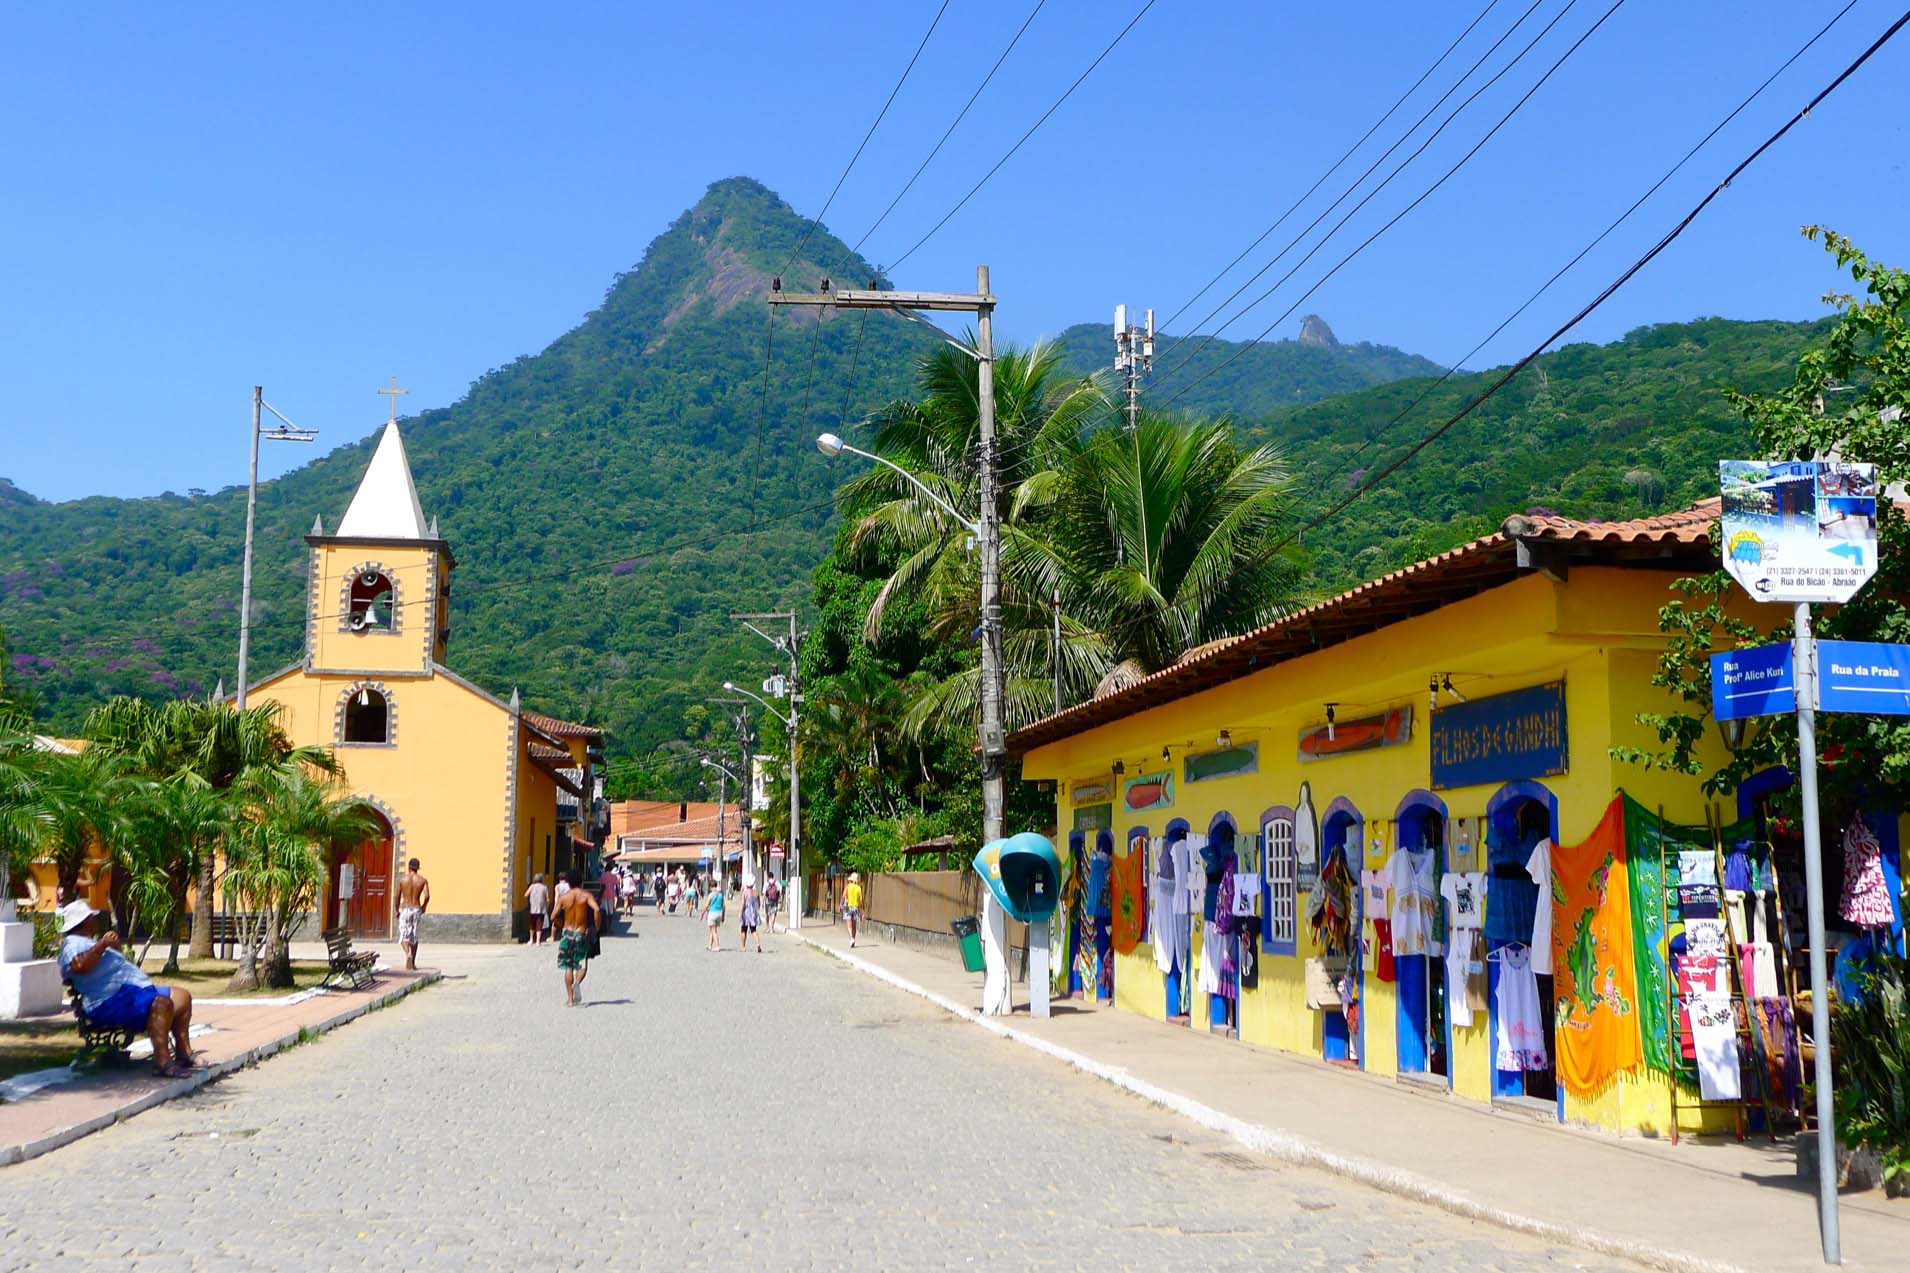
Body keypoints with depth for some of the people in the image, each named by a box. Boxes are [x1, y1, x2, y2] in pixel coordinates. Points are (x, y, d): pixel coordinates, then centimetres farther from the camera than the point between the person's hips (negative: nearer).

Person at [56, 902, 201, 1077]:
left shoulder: (84, 942, 29)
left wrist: (114, 948, 41)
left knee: (182, 996, 12)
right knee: (161, 1003, -34)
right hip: (110, 1003, -12)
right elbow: (79, 965, -30)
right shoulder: (73, 943, -5)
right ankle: (163, 1062, -41)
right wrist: (102, 944, -22)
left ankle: (183, 1054, 10)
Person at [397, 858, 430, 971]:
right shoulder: (422, 880, 0)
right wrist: (424, 906, 8)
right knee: (414, 936, 12)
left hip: (405, 909, -2)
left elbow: (398, 896, -2)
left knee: (404, 936, -2)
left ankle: (408, 954, -31)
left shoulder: (402, 879, -1)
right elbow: (427, 896, -11)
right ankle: (412, 963, 17)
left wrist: (397, 910, 10)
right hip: (416, 909, 2)